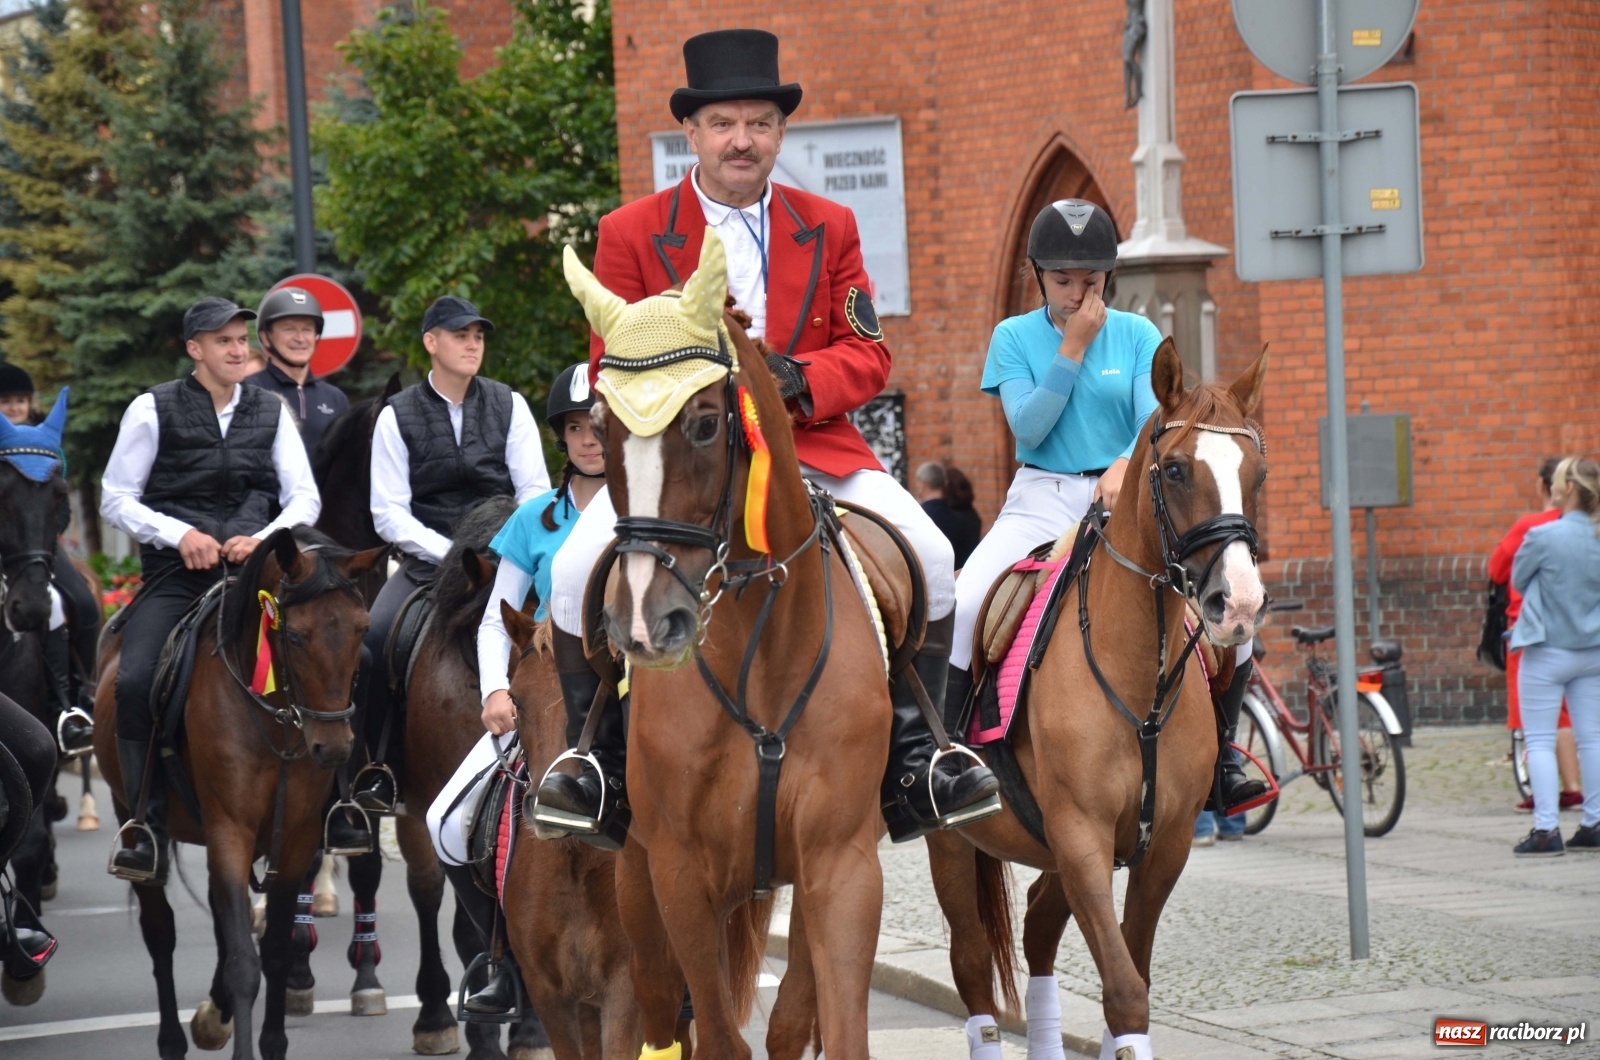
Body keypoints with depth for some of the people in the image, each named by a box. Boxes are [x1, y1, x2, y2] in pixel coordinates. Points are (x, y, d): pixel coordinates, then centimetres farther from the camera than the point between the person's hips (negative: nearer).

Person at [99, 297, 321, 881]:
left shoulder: (272, 412, 12)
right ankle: (147, 826, -16)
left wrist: (264, 538, -10)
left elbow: (305, 499, 10)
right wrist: (180, 535, -12)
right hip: (174, 574, -2)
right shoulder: (154, 409, 4)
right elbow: (115, 499, 3)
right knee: (135, 681, -25)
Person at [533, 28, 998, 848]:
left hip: (808, 442, 2)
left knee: (930, 556, -18)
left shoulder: (830, 229, 9)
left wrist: (802, 380, -16)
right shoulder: (630, 234, 2)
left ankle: (911, 754, -3)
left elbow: (867, 355, 5)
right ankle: (594, 756, -5)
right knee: (576, 571, -25)